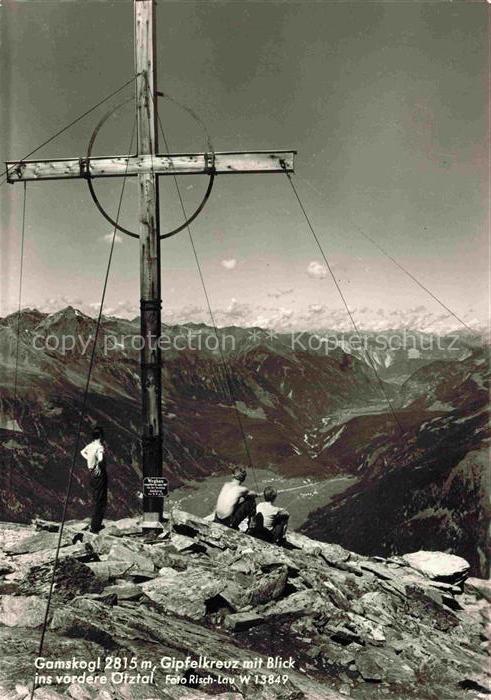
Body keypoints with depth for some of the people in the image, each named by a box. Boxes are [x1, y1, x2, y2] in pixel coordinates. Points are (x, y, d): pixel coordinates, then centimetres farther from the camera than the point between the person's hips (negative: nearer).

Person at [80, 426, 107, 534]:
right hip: (99, 474, -9)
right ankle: (95, 526, 0)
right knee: (100, 501, -2)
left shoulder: (90, 445, 5)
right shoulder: (99, 447, -19)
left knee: (96, 499, 19)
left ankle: (97, 524, 29)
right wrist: (98, 467, -23)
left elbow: (82, 452, 26)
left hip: (92, 474, 9)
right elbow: (100, 459, -37)